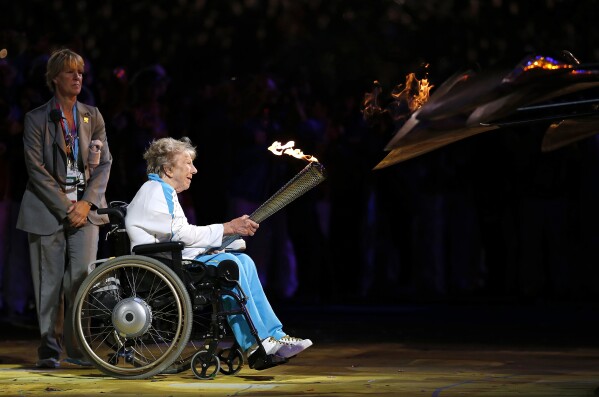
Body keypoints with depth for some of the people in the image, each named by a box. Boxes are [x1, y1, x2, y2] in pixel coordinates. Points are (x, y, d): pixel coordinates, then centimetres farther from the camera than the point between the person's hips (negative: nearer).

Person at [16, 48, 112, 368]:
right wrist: (65, 208, -11)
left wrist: (87, 203, -6)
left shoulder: (92, 116, 12)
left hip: (84, 207, 2)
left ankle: (77, 347, -2)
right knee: (50, 280, -2)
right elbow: (37, 169, -5)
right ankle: (50, 349, 5)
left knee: (82, 276, -8)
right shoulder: (36, 119, 1)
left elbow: (104, 163, 8)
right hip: (48, 208, -2)